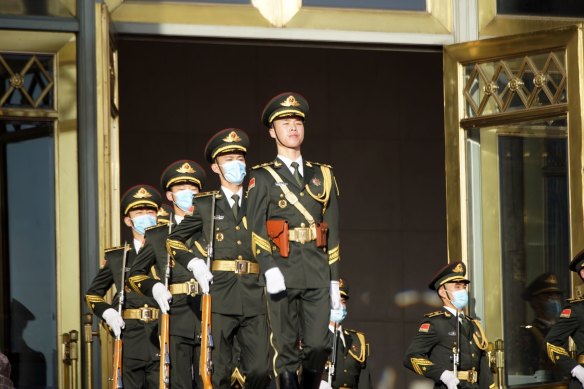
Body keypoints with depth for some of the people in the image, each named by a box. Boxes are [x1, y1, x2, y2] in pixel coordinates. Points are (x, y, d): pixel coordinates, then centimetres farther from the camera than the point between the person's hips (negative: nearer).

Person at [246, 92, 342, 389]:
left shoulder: (322, 175, 17)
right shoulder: (262, 178, 6)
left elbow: (332, 231, 17)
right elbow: (255, 228, -4)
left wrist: (334, 278, 12)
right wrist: (269, 269, -17)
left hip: (317, 273, 3)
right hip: (283, 272, -3)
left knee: (318, 348, -2)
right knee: (286, 349, -2)